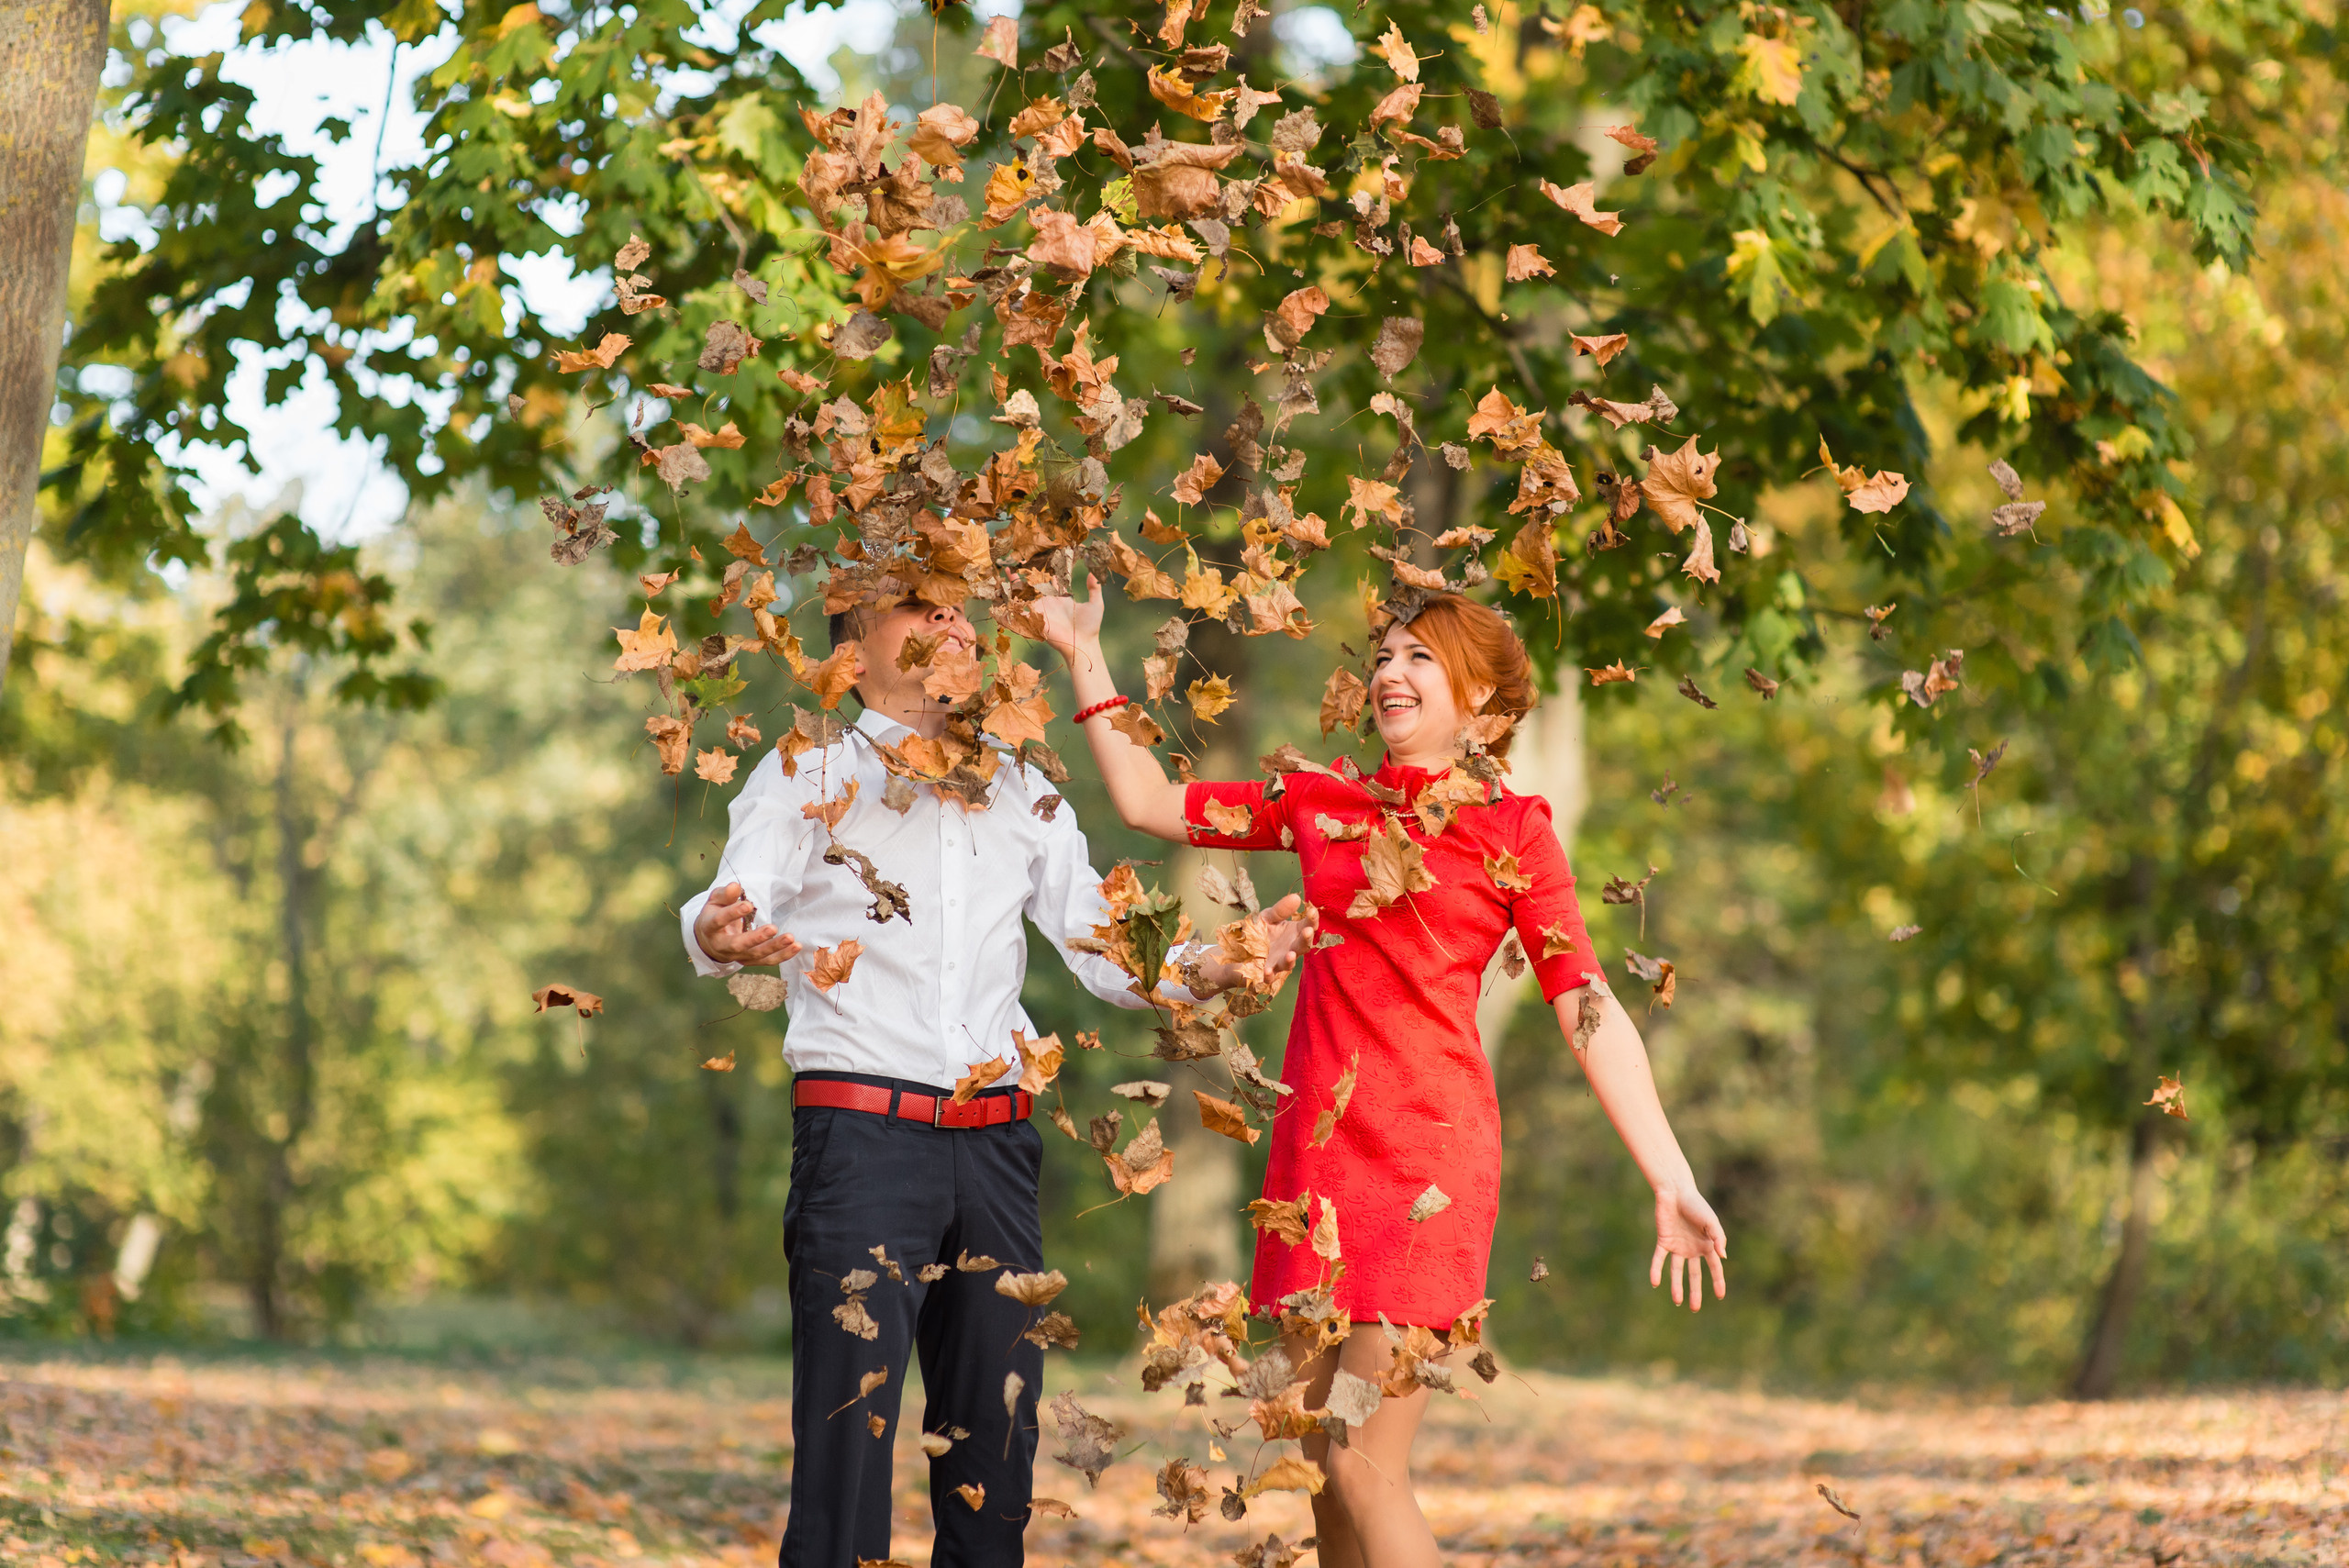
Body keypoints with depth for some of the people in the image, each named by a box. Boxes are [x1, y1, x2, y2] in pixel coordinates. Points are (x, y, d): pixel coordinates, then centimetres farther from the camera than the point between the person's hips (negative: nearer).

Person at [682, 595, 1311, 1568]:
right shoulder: (810, 776, 6)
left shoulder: (1021, 793, 20)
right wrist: (721, 934, -36)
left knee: (996, 1434, 6)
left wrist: (1221, 968, -5)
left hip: (994, 1146, 5)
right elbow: (737, 895, -11)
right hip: (863, 1132, -5)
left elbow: (1105, 954, 15)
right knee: (848, 1427, -11)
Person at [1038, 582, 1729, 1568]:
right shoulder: (1321, 803, 14)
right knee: (1322, 1469, 5)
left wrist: (1672, 1183, -8)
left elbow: (1589, 1013, -1)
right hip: (1316, 1150, 5)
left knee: (1365, 1468, -12)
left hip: (1429, 1154, -5)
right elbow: (1149, 802, 22)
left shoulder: (1513, 831, 2)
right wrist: (1085, 655, 20)